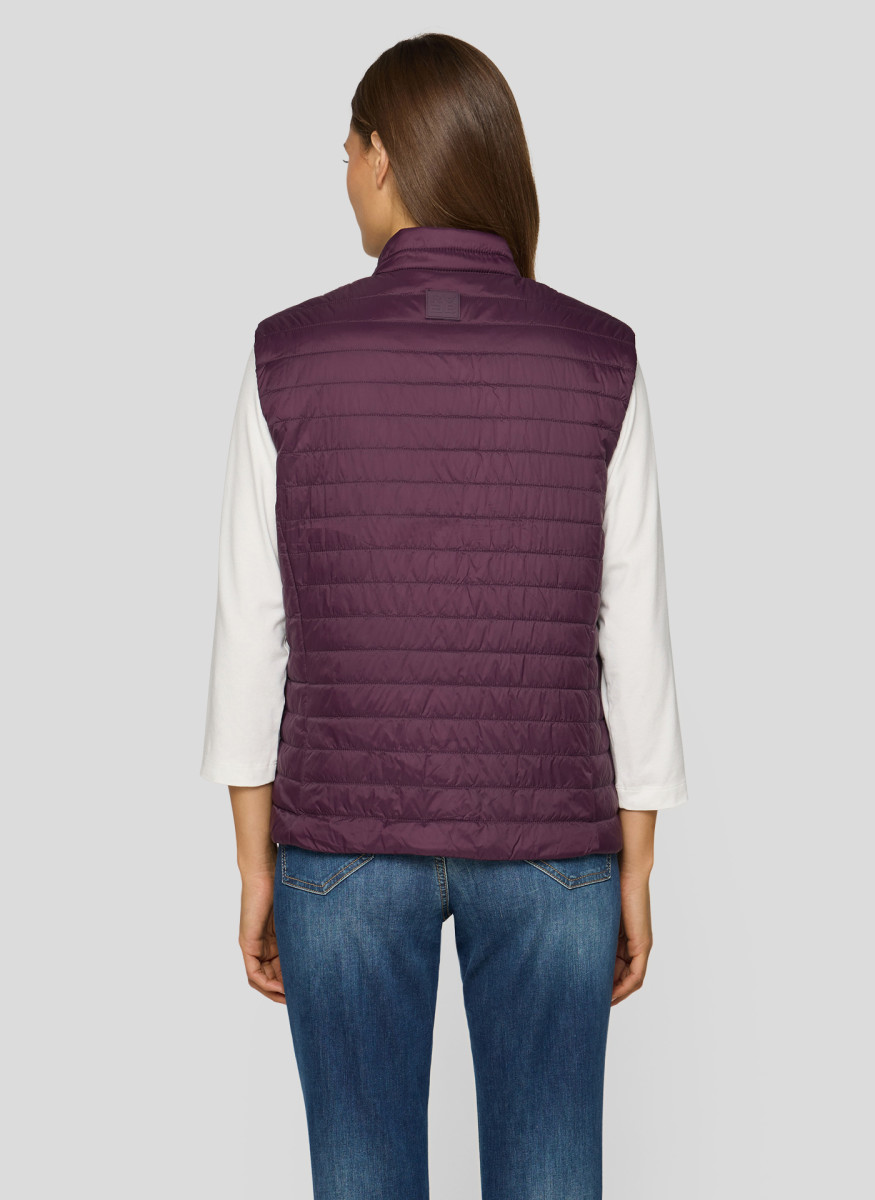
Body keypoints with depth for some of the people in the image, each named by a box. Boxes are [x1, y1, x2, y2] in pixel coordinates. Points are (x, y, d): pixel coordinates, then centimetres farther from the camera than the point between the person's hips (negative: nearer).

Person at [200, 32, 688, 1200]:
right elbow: (633, 635, -4)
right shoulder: (599, 358, -6)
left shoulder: (290, 355, -7)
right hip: (546, 836, 0)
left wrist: (254, 862, 5)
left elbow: (253, 626, -4)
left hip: (347, 833, 0)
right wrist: (635, 869, 5)